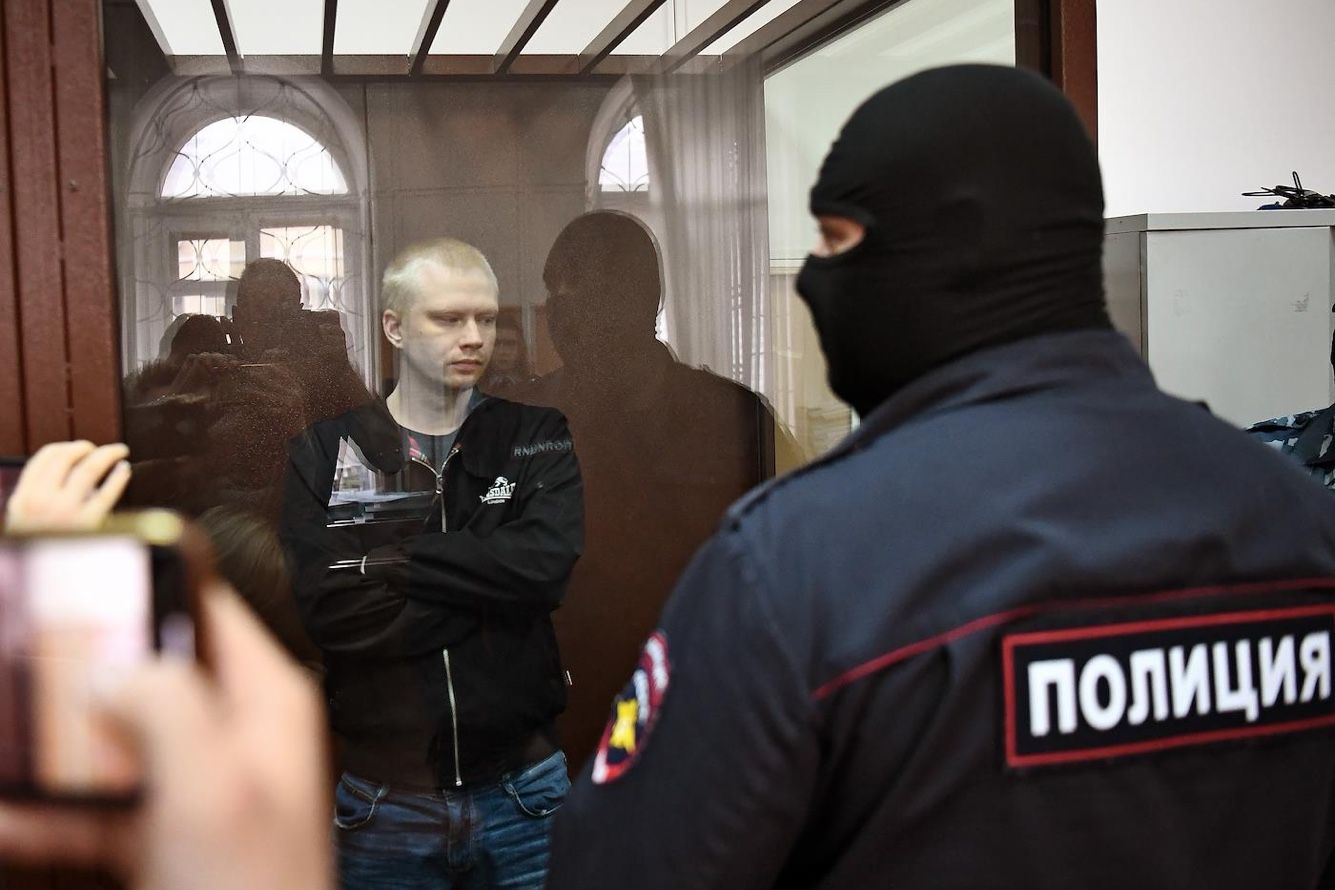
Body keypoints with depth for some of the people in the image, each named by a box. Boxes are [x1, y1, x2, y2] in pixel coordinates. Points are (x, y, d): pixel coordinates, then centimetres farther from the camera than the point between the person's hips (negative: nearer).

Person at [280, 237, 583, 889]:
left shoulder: (534, 439, 2)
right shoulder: (324, 455, -1)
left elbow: (547, 564, -17)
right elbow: (329, 613, -14)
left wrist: (390, 561, -15)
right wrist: (494, 589, -14)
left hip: (520, 792, 1)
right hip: (383, 803, 0)